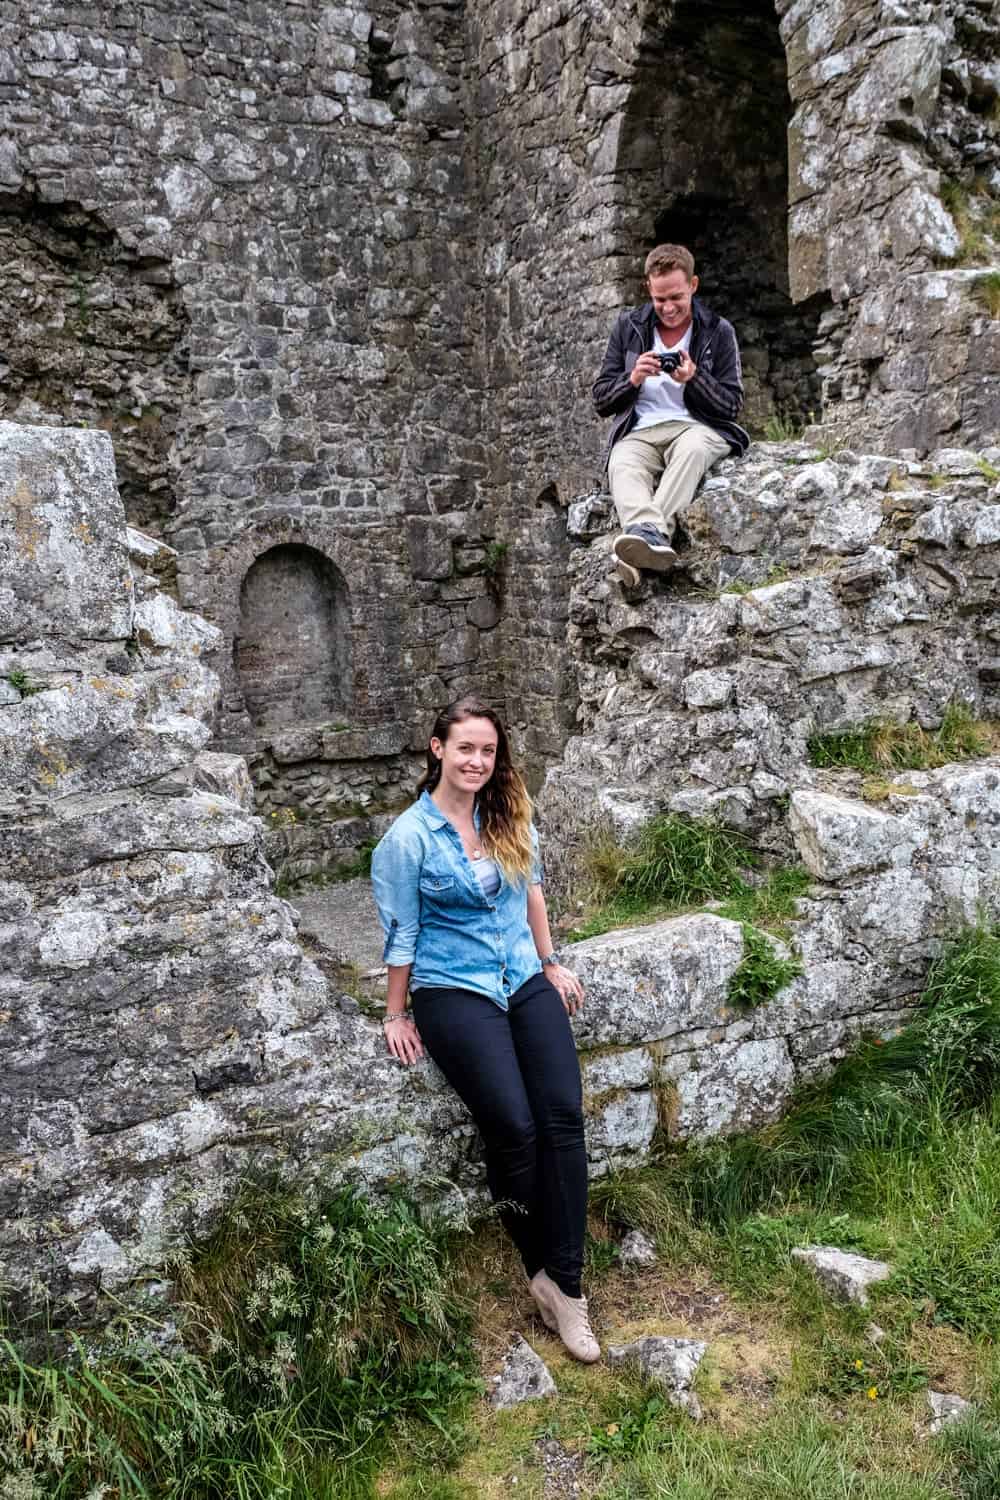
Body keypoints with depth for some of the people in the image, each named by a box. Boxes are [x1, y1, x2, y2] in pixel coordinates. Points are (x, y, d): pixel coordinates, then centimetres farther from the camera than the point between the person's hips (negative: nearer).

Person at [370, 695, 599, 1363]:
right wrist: (397, 1015, 3)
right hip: (453, 991, -4)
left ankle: (566, 1282, -6)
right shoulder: (409, 837, -8)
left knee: (564, 1114, -15)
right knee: (514, 1126, -21)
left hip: (525, 980, 5)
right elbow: (401, 933, -2)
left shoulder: (508, 815, 6)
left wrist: (552, 963, 18)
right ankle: (541, 1272, 5)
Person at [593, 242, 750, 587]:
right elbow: (601, 401, 13)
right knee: (622, 465, -35)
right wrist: (633, 379, -9)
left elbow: (732, 406, 7)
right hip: (639, 433, 1)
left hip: (697, 427, -1)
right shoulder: (628, 326, 14)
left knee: (691, 448, -38)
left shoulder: (718, 332, 10)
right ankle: (652, 535, -61)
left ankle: (644, 533, -57)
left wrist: (693, 380, -12)